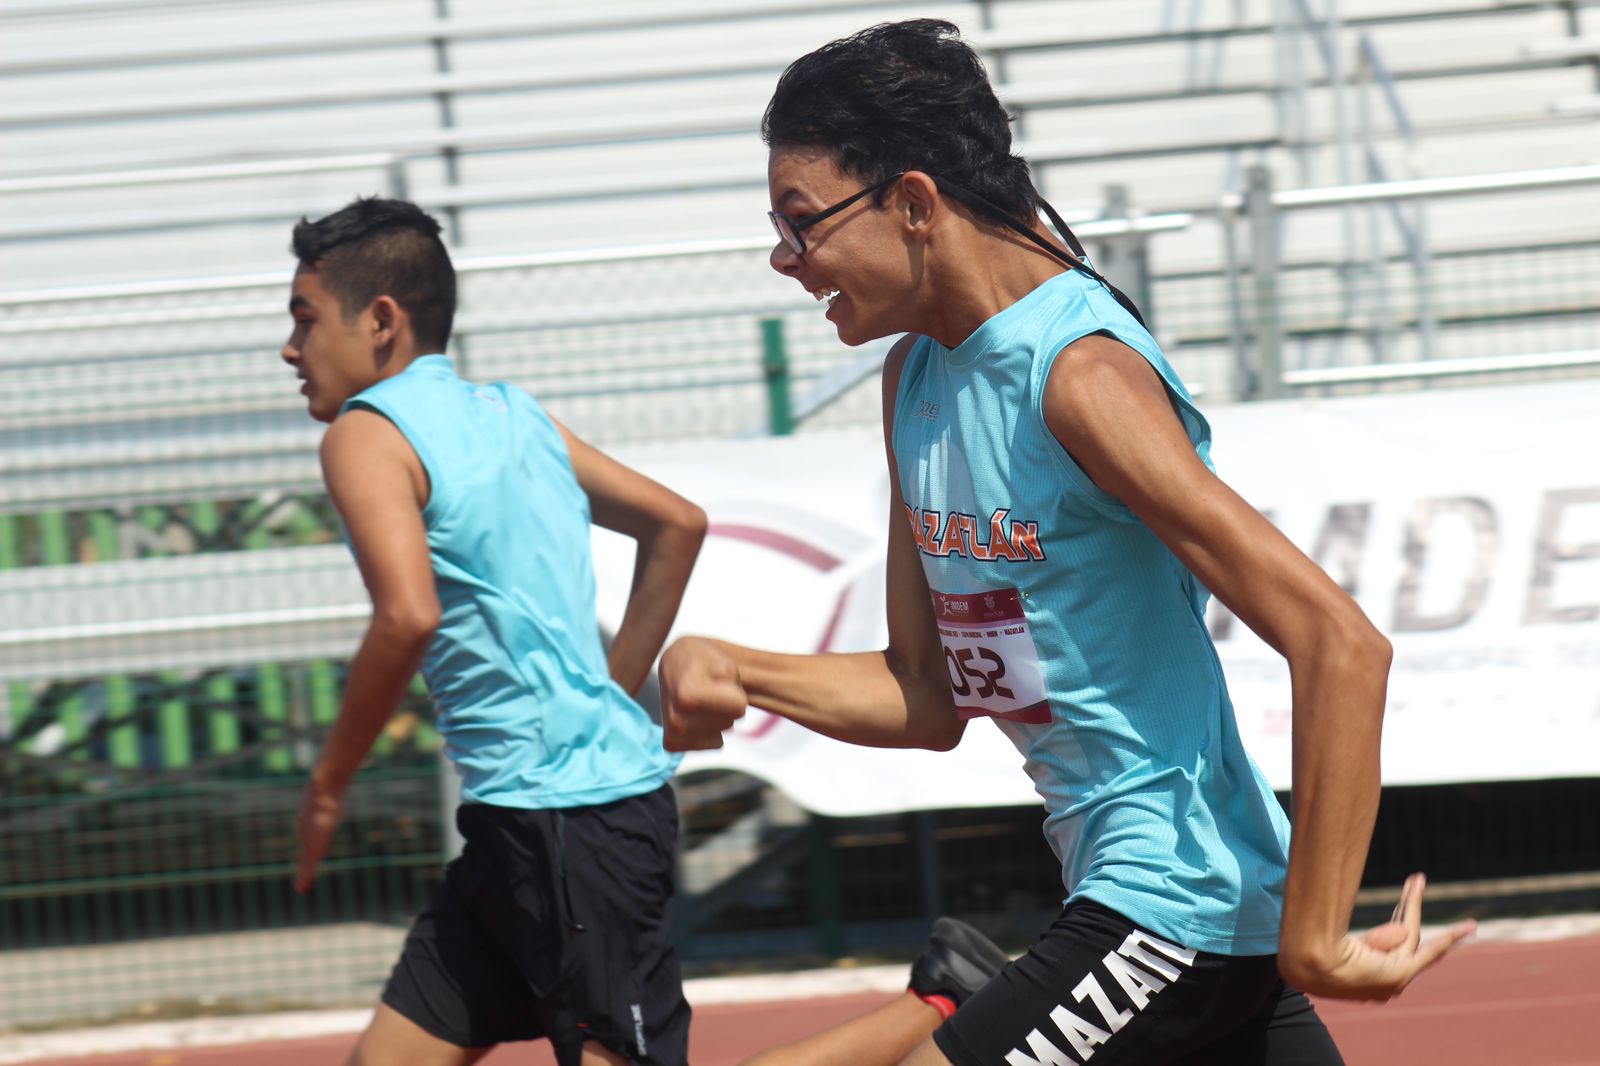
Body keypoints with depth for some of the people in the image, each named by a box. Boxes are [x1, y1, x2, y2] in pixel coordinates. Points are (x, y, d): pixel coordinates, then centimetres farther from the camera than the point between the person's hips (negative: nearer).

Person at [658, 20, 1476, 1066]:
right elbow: (931, 701, 16)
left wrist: (1311, 941, -25)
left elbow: (1342, 644, -25)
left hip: (1172, 906, -10)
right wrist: (733, 671, -1)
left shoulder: (1082, 374, -20)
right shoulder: (918, 377, 9)